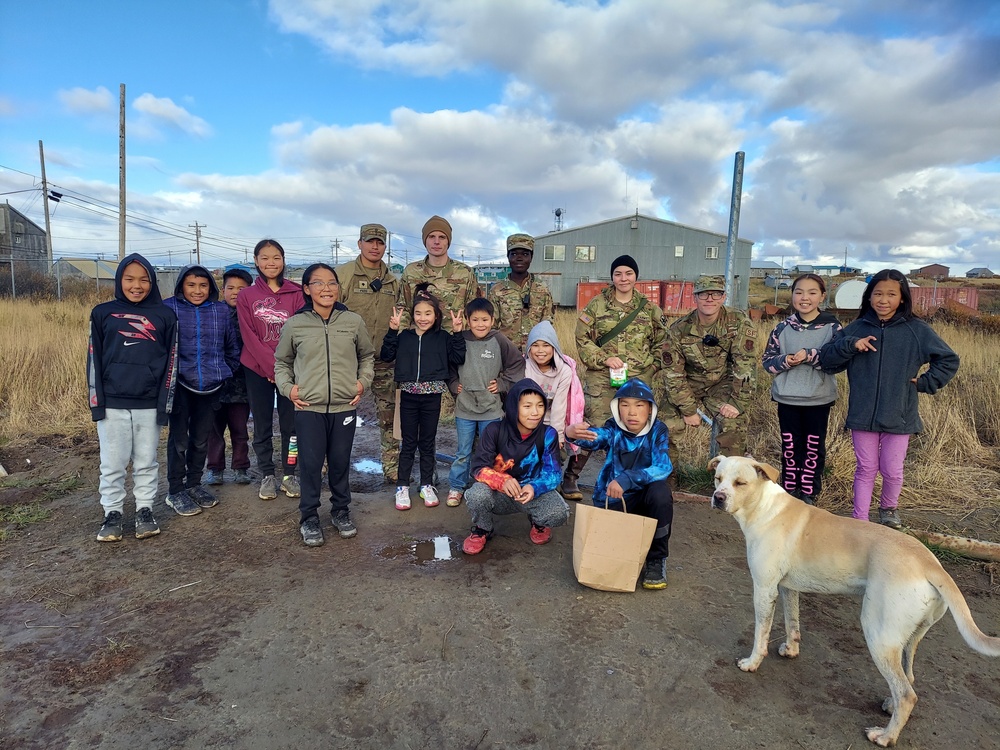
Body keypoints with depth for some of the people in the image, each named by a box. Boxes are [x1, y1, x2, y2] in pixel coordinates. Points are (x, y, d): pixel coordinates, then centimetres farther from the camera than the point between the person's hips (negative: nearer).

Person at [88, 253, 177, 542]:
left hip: (149, 403, 0)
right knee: (113, 464, 6)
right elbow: (94, 358, 5)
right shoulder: (103, 313, 5)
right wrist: (96, 402, -1)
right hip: (112, 403, 0)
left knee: (146, 462, 9)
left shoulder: (165, 315, 3)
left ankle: (145, 510, 21)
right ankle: (112, 513, 19)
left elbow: (171, 360, 3)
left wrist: (164, 402, -3)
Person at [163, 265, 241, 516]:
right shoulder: (168, 307, -5)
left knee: (201, 438, 13)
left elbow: (232, 347, 13)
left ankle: (194, 484, 29)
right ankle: (176, 491, 15)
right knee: (179, 437, 1)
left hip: (210, 385, 3)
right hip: (180, 384, -3)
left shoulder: (222, 310, 4)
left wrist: (227, 373, 12)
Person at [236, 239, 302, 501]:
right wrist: (272, 367, -13)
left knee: (290, 424, 5)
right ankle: (267, 475, 22)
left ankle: (289, 475, 19)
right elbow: (249, 337, -4)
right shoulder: (246, 296, 1)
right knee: (262, 426, 9)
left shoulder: (296, 293, 1)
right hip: (258, 370, 0)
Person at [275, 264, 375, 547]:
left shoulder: (354, 321, 1)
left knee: (340, 462, 12)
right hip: (308, 408, -1)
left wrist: (363, 381, 4)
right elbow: (281, 361, 14)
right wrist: (287, 387, 1)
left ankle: (341, 510, 30)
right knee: (310, 463, 4)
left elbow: (367, 355, 17)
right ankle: (309, 517, 21)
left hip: (344, 407, 1)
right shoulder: (294, 325, 0)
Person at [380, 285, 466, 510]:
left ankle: (427, 486, 24)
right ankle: (402, 487, 18)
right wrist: (392, 331, -12)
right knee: (408, 443, 8)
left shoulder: (443, 338, 1)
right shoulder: (404, 337, 3)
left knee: (427, 443, 12)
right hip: (409, 395, 0)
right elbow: (386, 356, -5)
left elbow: (457, 359, -7)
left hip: (432, 396, 0)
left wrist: (457, 334, -14)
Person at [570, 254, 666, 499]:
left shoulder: (649, 309, 10)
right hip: (602, 378, -3)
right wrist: (604, 359, -11)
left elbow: (661, 343, 16)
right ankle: (570, 477, 7)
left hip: (637, 381, 3)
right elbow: (582, 339, 1)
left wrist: (649, 368, 3)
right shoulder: (597, 305, 3)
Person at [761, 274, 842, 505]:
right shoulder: (783, 328, 1)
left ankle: (809, 493, 23)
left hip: (819, 399, -1)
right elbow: (768, 360, 3)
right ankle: (790, 489, 26)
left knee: (814, 447, 9)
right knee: (789, 446, 11)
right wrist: (785, 361, -18)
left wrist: (810, 355, -23)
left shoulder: (832, 327, -4)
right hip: (786, 397, 1)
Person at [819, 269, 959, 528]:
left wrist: (925, 383, 0)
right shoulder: (856, 329, 1)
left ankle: (889, 508, 36)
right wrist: (850, 345, -17)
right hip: (862, 415, 1)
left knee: (892, 471, 8)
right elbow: (827, 360, -2)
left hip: (899, 416, 0)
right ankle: (860, 518, 20)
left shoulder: (917, 331, -2)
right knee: (866, 469, 9)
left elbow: (949, 360, 7)